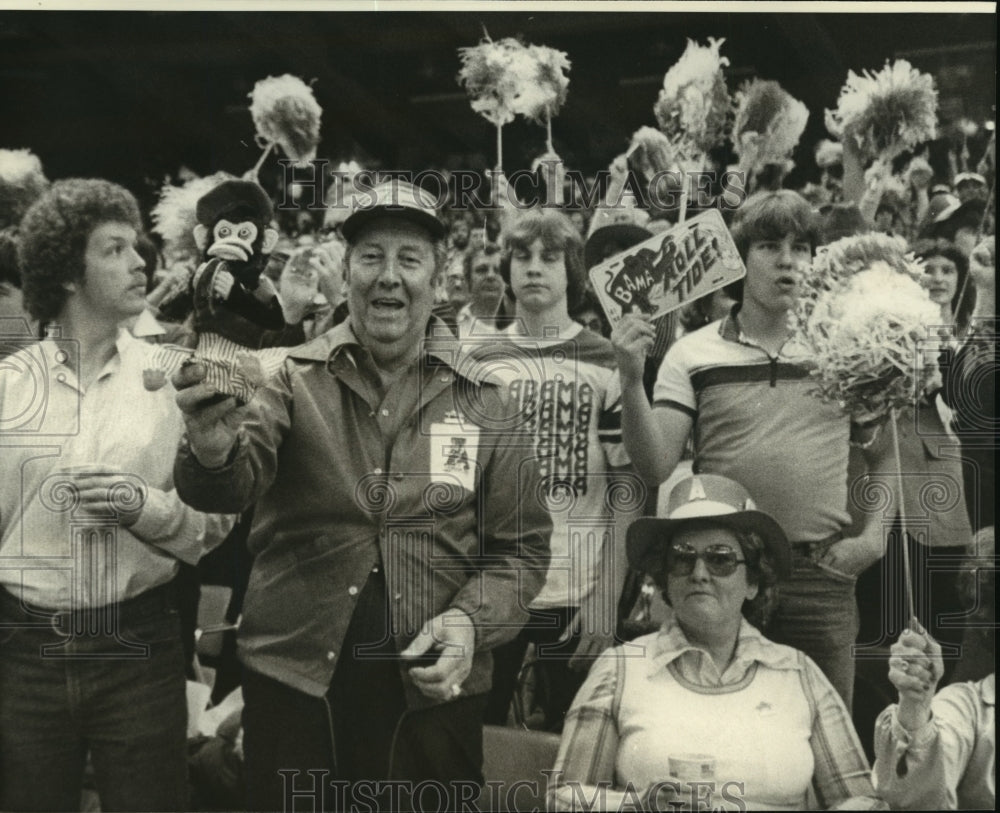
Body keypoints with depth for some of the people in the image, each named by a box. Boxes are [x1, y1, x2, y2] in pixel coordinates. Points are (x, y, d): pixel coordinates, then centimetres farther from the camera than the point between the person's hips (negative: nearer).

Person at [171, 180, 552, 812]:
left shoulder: (482, 399, 3)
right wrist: (213, 446, -37)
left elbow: (522, 547, 5)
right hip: (296, 675, 0)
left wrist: (471, 621, -12)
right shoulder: (296, 379, 1)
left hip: (433, 686, 1)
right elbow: (233, 485, -14)